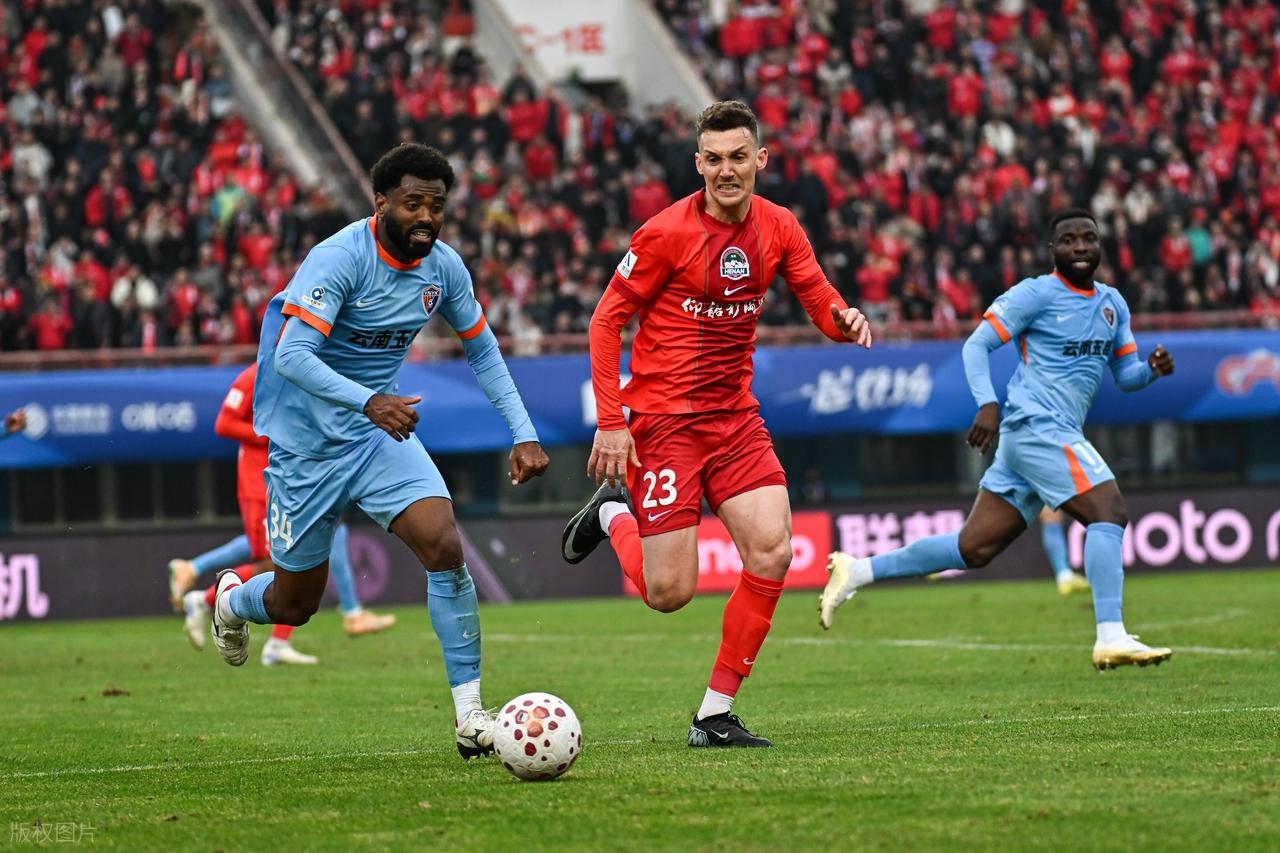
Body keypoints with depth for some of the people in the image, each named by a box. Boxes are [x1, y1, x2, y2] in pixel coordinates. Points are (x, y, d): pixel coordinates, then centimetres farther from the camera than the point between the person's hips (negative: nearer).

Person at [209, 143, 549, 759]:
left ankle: (469, 713, -13)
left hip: (381, 434, 4)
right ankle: (232, 600, 47)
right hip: (307, 447, -4)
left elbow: (481, 350, 11)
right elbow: (292, 357, -33)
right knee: (295, 606, 8)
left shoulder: (444, 267, -4)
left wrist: (523, 433, 2)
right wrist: (369, 402, -47)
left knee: (445, 548, -20)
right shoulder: (339, 259, -24)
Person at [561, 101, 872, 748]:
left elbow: (822, 304, 8)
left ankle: (715, 715, -2)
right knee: (669, 593, -7)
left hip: (735, 415, 5)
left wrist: (845, 322, -18)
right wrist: (610, 421, -14)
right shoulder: (667, 232, -13)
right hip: (664, 419, -5)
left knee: (772, 550, -14)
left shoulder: (778, 228, 2)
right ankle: (612, 511, 27)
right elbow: (606, 320, -7)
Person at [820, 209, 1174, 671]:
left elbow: (1126, 376, 21)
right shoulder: (1035, 294, -5)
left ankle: (857, 571, 13)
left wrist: (1152, 368, -2)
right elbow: (977, 345, -7)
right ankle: (1111, 638, -24)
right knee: (1109, 510, -21)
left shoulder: (1113, 304, 18)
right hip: (1037, 425, -8)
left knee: (974, 548, 6)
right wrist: (987, 404, -22)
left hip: (1057, 436, 8)